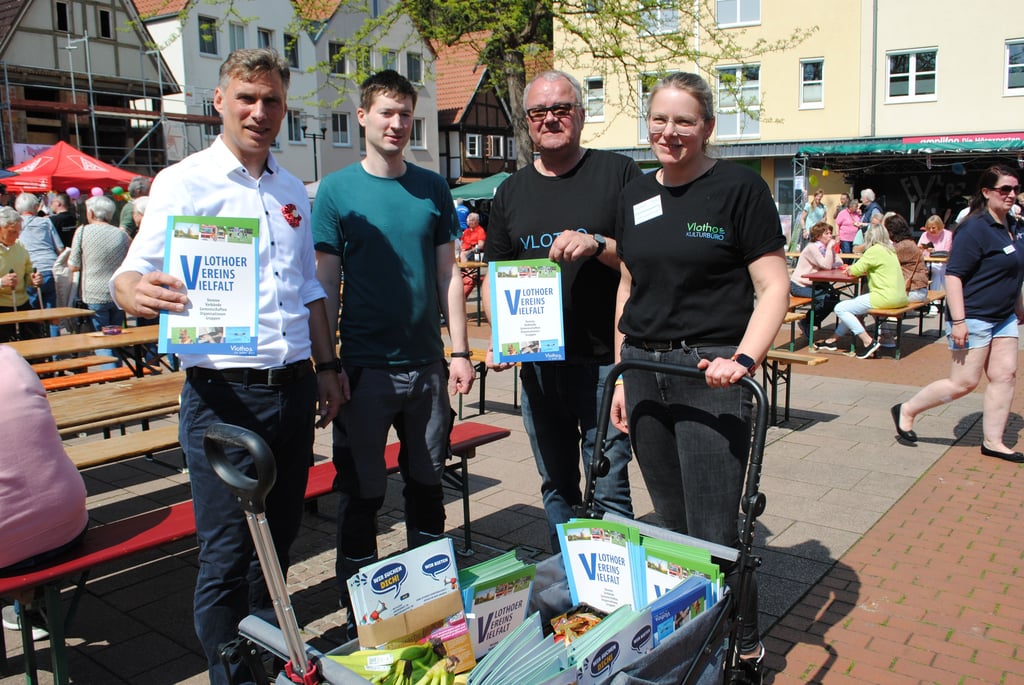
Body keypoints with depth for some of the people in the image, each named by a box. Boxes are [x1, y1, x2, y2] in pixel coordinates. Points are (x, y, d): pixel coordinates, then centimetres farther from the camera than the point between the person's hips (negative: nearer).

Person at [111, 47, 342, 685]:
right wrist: (138, 292, -33)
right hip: (224, 395, -5)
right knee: (227, 555, 1)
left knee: (279, 538, 17)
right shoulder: (183, 183, -4)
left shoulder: (293, 191, 13)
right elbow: (131, 276, -10)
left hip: (292, 390, 5)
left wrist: (325, 366, 15)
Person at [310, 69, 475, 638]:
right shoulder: (336, 190, -2)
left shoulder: (434, 188, 6)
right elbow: (326, 283, -3)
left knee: (428, 484, 14)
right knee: (362, 495, 6)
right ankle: (359, 618, 22)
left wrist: (460, 350, 1)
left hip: (427, 364, 3)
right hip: (365, 368, -3)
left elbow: (449, 272, 7)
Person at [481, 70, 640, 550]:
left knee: (609, 490, -1)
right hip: (537, 364, 5)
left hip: (604, 362, -4)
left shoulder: (618, 173, 0)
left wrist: (598, 244, -20)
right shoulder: (511, 191, 13)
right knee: (556, 486, 15)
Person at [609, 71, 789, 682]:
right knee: (672, 522, 13)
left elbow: (774, 287, -7)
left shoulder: (739, 187, -4)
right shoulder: (636, 195, 13)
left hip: (711, 373, -5)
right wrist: (622, 375, 13)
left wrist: (744, 359, -22)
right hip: (644, 371, 5)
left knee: (715, 532, -2)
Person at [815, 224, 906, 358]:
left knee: (840, 308, -7)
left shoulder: (874, 250, -9)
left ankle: (869, 342, -12)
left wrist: (850, 268, 13)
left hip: (885, 297, -10)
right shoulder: (890, 250, 17)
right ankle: (834, 339, 30)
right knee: (853, 309, 26)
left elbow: (855, 270, -8)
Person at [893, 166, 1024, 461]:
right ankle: (907, 411, 11)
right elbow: (953, 275, -21)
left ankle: (992, 441, 14)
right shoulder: (974, 229, -16)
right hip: (973, 318, -9)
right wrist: (958, 320, -26)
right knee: (964, 382, -5)